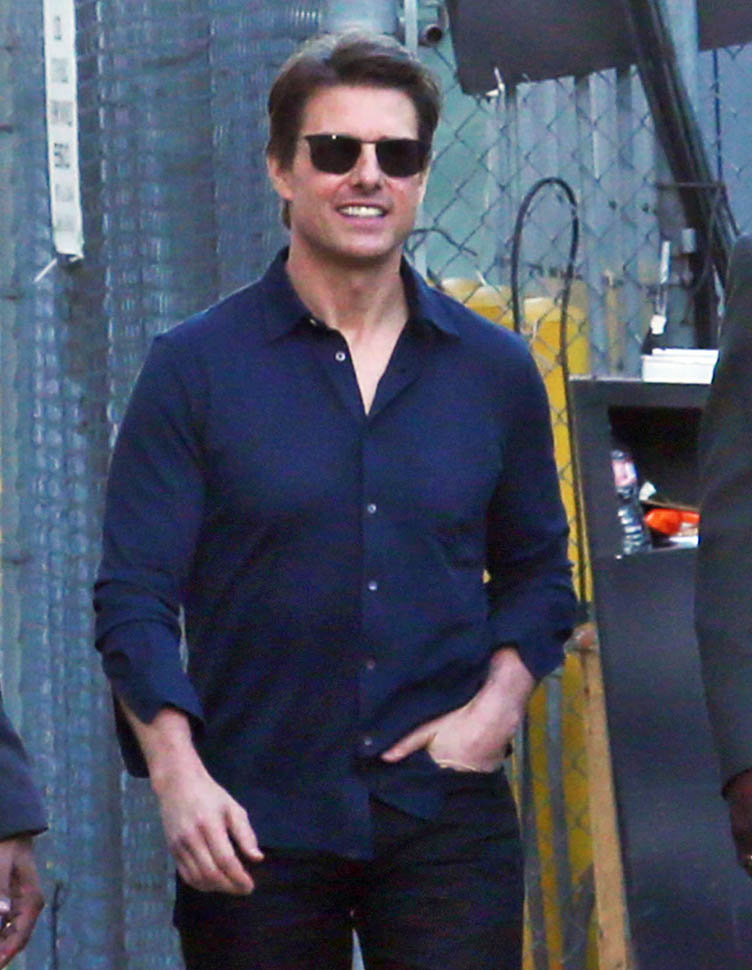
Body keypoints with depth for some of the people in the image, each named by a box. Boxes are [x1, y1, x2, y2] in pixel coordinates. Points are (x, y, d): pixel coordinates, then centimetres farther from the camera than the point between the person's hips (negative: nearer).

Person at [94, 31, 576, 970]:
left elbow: (536, 569, 19)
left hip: (445, 817, 2)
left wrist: (499, 700, 0)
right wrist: (176, 772, -15)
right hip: (253, 827, -1)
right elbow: (134, 596, -2)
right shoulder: (195, 367, 1)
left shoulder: (495, 371, 9)